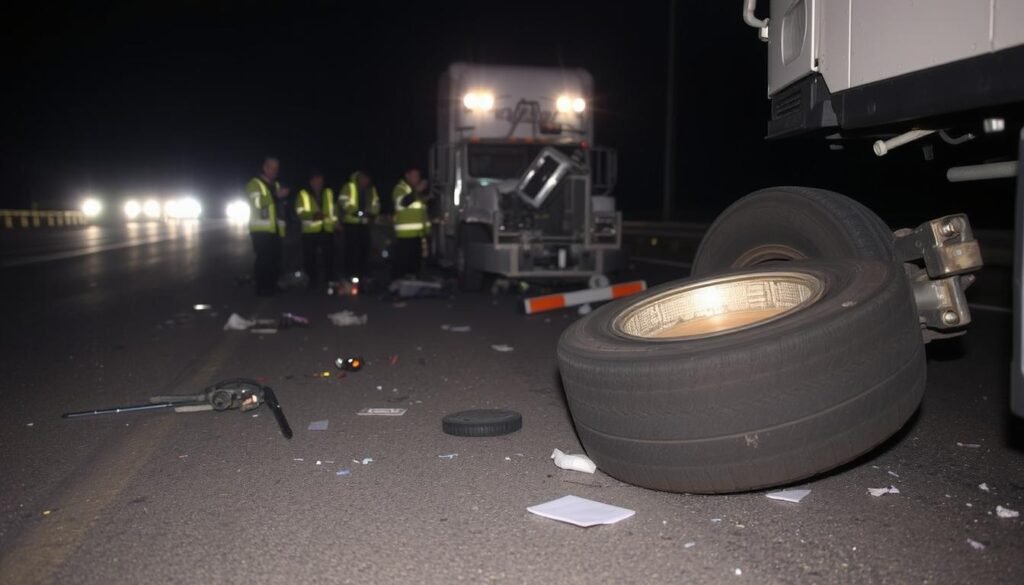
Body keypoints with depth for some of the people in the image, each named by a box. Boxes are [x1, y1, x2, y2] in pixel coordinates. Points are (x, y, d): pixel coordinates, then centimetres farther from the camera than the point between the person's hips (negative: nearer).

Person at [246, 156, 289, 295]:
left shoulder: (276, 185, 20)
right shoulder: (254, 183, -4)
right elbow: (257, 202, -21)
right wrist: (276, 196, -26)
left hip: (275, 229, 7)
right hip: (261, 230, -7)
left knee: (275, 258, 7)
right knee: (263, 258, -10)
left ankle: (272, 286, 15)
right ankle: (262, 288, -6)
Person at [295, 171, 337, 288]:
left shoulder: (328, 193, 12)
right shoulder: (303, 194, 0)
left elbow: (333, 209, 22)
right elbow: (300, 212, -9)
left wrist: (335, 221, 14)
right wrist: (313, 215, -24)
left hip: (327, 230, 3)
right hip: (310, 231, -3)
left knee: (329, 257, 4)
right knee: (310, 258, 0)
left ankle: (330, 281, 14)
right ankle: (313, 281, 12)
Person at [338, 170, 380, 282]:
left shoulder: (372, 190, 11)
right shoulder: (349, 187, -5)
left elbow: (376, 205, 9)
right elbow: (343, 201, -14)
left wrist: (371, 213, -11)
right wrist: (355, 211, -24)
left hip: (365, 224, 5)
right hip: (351, 223, -5)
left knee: (364, 249, 8)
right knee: (351, 250, -6)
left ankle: (362, 275, 16)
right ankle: (350, 276, -1)